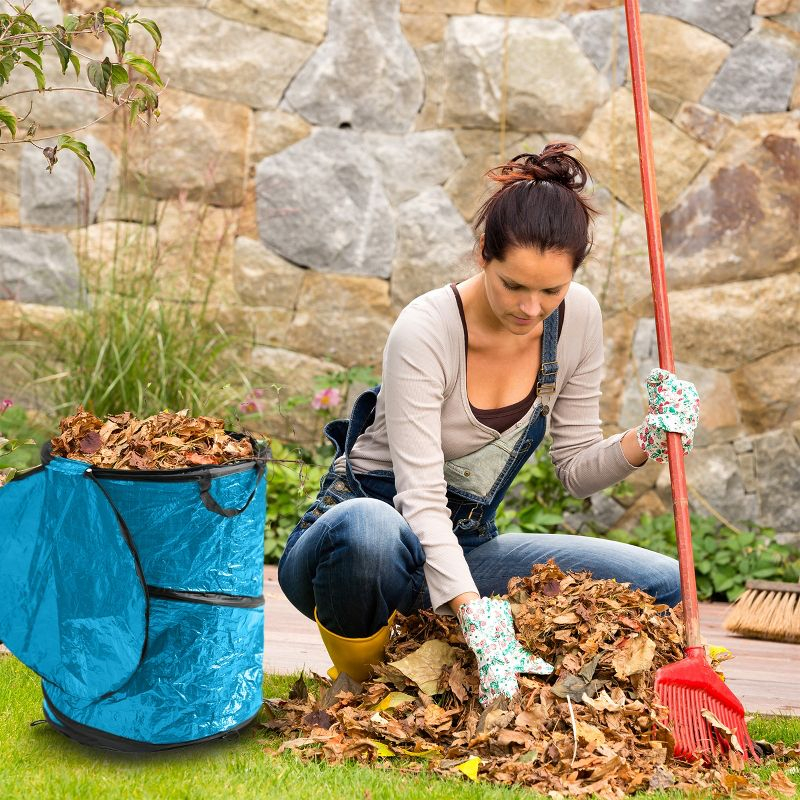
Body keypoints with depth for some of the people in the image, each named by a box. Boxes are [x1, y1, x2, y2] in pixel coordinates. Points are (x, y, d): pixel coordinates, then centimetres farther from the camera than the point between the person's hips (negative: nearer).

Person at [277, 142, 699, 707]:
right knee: (370, 530, -44)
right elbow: (419, 498, -32)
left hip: (464, 548, 6)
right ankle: (362, 677, -10)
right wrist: (477, 618, -43)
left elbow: (576, 469, 1)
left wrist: (648, 441, -19)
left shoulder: (577, 317, -7)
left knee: (665, 587, -7)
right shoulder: (426, 330, -25)